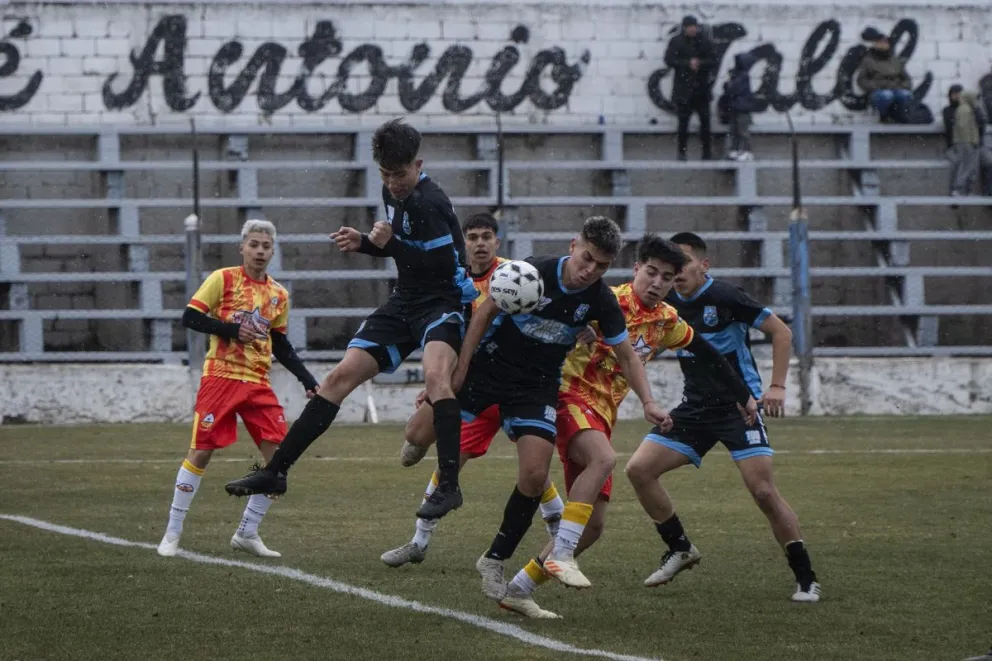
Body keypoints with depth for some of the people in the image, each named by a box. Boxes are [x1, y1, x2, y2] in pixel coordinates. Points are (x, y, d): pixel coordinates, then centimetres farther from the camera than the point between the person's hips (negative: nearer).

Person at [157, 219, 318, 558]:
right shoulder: (223, 279, -3)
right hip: (221, 376, -5)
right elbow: (190, 318, -7)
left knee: (279, 455, -4)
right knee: (201, 451, -6)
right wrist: (232, 330, -16)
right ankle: (172, 534, 4)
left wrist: (307, 380, 12)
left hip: (258, 383, 5)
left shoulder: (278, 295, 12)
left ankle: (247, 533, 8)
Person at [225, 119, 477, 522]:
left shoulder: (428, 203, -20)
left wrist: (388, 245, -24)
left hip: (443, 301, -9)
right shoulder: (394, 193, 7)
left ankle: (449, 485, -37)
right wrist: (365, 243, 3)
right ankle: (275, 471, 8)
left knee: (435, 375, -36)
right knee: (341, 376, 3)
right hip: (405, 303, 9)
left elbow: (444, 266, -26)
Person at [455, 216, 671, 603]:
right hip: (489, 365, -1)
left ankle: (495, 561, 4)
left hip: (538, 386, 1)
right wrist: (460, 370, -10)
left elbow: (626, 356, 3)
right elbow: (486, 313, -7)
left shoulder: (602, 301, -10)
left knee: (534, 476, -13)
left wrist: (648, 402, -10)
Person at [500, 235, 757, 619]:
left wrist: (744, 396, 23)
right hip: (572, 396, -7)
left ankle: (519, 590, 10)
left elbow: (709, 355, 22)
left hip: (602, 414, 7)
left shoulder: (666, 321, 10)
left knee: (594, 525, 1)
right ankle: (559, 554, -36)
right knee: (603, 458, -38)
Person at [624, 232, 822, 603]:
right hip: (695, 408, 6)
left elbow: (781, 332, -10)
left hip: (739, 406, -6)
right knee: (638, 469, -4)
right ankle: (680, 549, 12)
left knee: (763, 490, -16)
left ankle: (805, 578, -5)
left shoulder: (724, 297, -14)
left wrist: (777, 387, -18)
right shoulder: (669, 303, 4)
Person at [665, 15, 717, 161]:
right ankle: (682, 152, 10)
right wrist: (688, 64, -17)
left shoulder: (705, 42, 4)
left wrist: (700, 64, -17)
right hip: (683, 87, -1)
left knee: (705, 120, 0)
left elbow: (713, 61, 2)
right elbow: (669, 61, -7)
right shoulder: (676, 42, 0)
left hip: (701, 87, 1)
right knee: (683, 121, 3)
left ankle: (707, 152, 7)